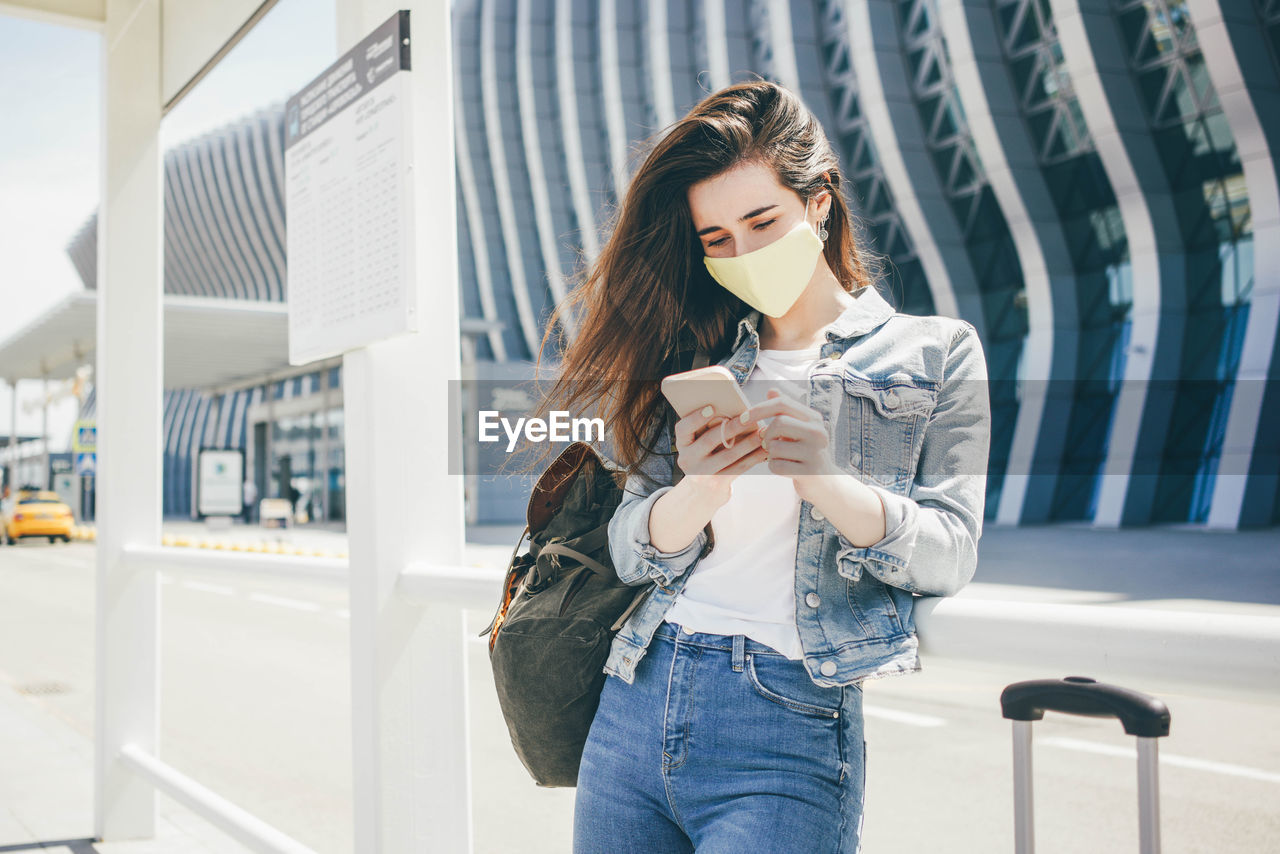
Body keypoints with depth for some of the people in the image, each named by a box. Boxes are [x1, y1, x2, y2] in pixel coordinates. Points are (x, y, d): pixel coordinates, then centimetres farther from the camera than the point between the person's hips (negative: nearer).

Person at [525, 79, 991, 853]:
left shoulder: (935, 352, 6)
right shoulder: (698, 359, 13)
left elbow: (950, 555, -4)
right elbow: (632, 552, 4)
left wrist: (825, 482, -22)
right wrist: (701, 488, -17)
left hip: (789, 731, -3)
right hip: (634, 707, 4)